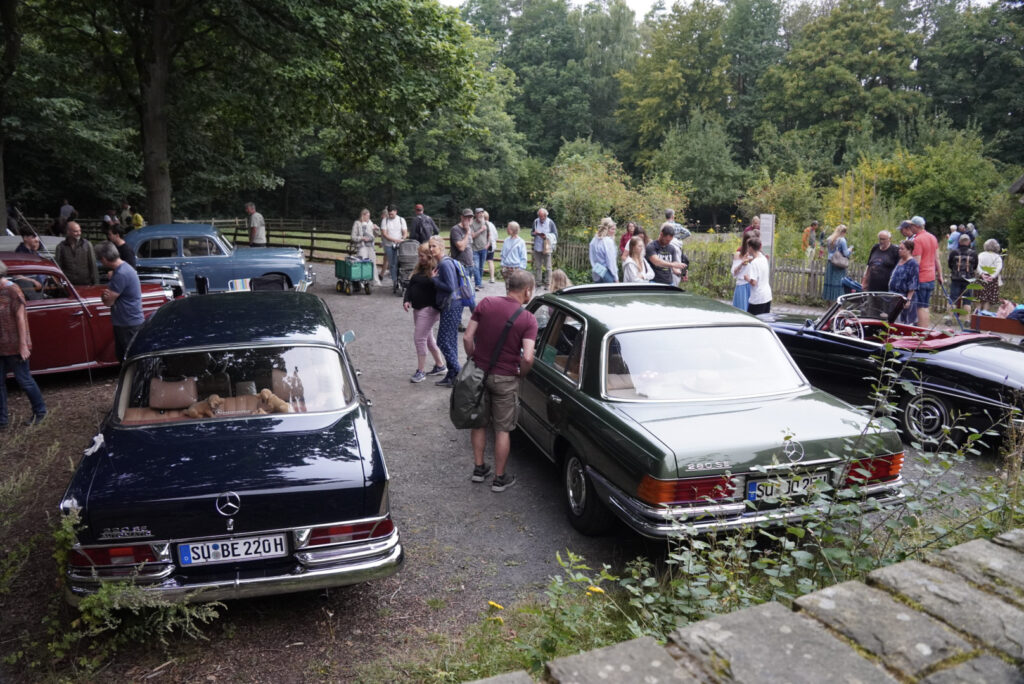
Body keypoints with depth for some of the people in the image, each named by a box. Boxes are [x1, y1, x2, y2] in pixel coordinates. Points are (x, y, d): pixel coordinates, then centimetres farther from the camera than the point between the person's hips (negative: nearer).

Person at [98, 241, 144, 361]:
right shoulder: (123, 268, 9)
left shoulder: (121, 274, -22)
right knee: (121, 356, 19)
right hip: (122, 323, 10)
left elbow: (108, 301, -17)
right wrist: (106, 294, -7)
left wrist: (105, 295, 2)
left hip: (130, 325, -10)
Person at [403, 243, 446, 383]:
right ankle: (440, 366, 31)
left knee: (419, 338, -8)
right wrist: (407, 300, 1)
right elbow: (411, 285, 11)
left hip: (429, 309, -9)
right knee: (428, 338, 17)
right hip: (418, 308, 9)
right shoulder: (419, 269, 11)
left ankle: (420, 371, 3)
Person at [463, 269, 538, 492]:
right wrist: (520, 374, -2)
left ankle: (479, 468, 32)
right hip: (505, 379, -3)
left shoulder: (485, 304, -5)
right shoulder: (528, 319, -14)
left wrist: (474, 360, 9)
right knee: (502, 430, 11)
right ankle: (500, 478, 22)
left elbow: (467, 337, -5)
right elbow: (527, 358, -22)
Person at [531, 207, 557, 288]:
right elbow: (532, 233, 15)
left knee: (547, 267, -1)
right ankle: (538, 283, 13)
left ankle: (547, 284, 6)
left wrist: (546, 236, -16)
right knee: (537, 266, 6)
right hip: (537, 247, 3)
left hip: (546, 248, -3)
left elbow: (555, 235, -1)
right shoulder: (536, 221, 4)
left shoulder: (550, 223, -5)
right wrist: (534, 233, -9)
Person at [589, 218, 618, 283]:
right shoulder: (608, 241, -13)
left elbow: (592, 260, 14)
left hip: (596, 275, 8)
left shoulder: (594, 241, 11)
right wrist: (616, 278, -11)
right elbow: (611, 261, -14)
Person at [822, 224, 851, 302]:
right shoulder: (842, 240, -11)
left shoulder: (829, 239, 8)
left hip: (830, 263, 6)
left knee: (829, 282, 9)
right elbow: (846, 254, -10)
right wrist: (850, 250, 10)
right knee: (839, 283, -3)